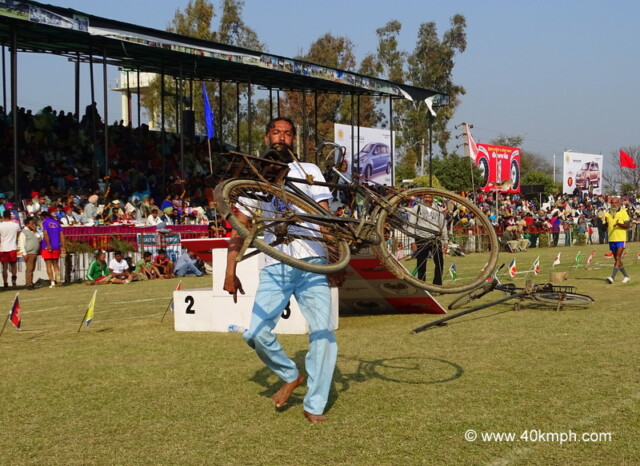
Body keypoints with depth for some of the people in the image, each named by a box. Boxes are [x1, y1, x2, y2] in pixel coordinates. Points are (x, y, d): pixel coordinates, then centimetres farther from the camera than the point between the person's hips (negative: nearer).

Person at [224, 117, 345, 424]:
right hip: (273, 269, 1)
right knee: (256, 333, -13)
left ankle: (314, 405, 5)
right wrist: (230, 271, 3)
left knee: (323, 332, -9)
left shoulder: (309, 171, 11)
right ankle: (290, 376, 15)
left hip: (311, 265, -1)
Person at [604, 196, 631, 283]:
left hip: (621, 239, -6)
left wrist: (619, 224, -25)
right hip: (611, 239, 6)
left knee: (618, 258, -13)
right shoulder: (607, 213, 10)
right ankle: (626, 276, 25)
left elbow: (627, 225, -7)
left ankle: (612, 277, -22)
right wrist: (606, 223, -10)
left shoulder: (623, 212, -2)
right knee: (617, 259, 12)